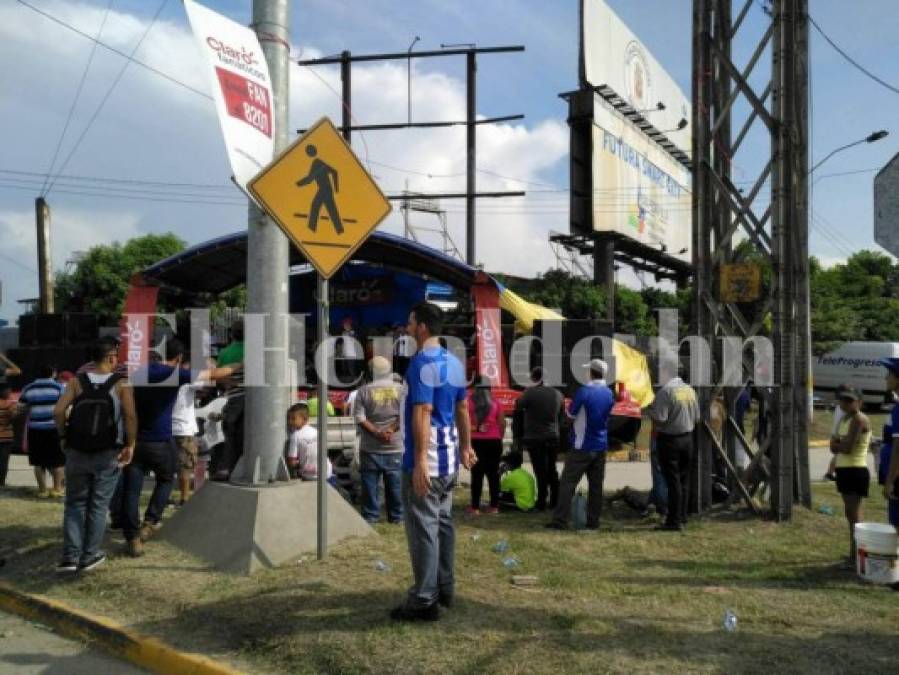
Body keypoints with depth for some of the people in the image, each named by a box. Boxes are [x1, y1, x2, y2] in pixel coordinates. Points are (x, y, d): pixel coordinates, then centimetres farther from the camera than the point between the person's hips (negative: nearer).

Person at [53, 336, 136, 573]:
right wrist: (130, 445, -6)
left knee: (75, 503, 13)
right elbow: (130, 416, -17)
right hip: (108, 455, -2)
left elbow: (58, 411, -11)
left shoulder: (77, 382, 0)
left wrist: (64, 436, 4)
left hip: (77, 451, 2)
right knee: (98, 505, 9)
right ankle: (89, 556, 14)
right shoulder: (121, 384, -6)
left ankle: (70, 556, 8)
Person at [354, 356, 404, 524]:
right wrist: (391, 429, -11)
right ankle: (396, 516, 16)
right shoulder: (400, 389, 0)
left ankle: (370, 515, 11)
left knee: (370, 482, 7)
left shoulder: (364, 391, -2)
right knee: (395, 483, 10)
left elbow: (360, 417, -8)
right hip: (395, 447, 1)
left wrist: (376, 432, -10)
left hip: (370, 448, -1)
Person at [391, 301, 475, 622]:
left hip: (426, 461, -9)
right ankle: (445, 588, 26)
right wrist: (465, 447, 25)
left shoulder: (422, 362, -16)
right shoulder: (454, 362, 12)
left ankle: (424, 601, 2)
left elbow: (422, 413, -23)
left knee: (423, 529, -4)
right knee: (443, 523, 17)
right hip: (449, 459, 9)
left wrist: (420, 460, -25)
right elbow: (462, 408, 17)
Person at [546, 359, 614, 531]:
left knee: (567, 482, -3)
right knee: (596, 484, 10)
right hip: (601, 446, 6)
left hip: (582, 446, -6)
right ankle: (593, 521, 12)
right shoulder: (609, 393, 4)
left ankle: (560, 520, -6)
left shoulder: (584, 391, -16)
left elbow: (571, 413, -6)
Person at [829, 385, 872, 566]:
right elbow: (835, 448, 14)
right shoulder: (845, 419, 14)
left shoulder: (859, 419, -15)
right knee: (851, 514, 16)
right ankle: (855, 555, 26)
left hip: (856, 471, -10)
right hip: (844, 470, 10)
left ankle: (855, 558, -7)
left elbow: (847, 448, -23)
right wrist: (837, 443, -8)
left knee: (854, 514, -9)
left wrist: (836, 443, -2)